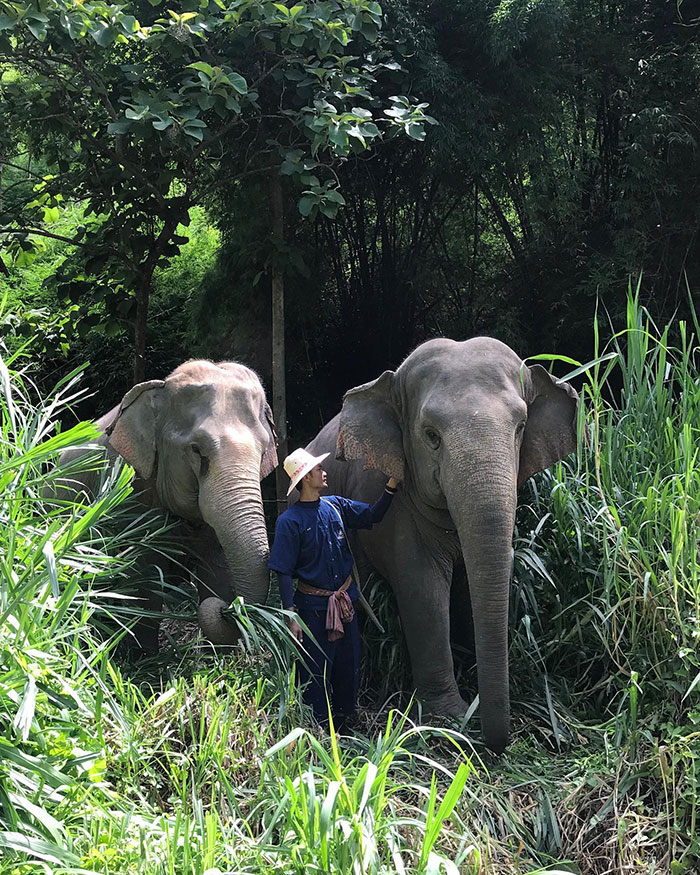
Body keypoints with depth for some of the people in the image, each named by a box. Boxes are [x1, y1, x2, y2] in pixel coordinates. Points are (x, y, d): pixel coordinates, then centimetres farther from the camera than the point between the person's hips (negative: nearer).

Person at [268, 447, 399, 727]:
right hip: (314, 606, -6)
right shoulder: (290, 521, -13)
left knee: (350, 663, 14)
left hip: (345, 599, 6)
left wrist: (392, 484, -4)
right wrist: (291, 616, -18)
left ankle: (346, 716, 32)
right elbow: (284, 572, -13)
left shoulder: (335, 505, 4)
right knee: (316, 672, 3)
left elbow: (373, 515, 10)